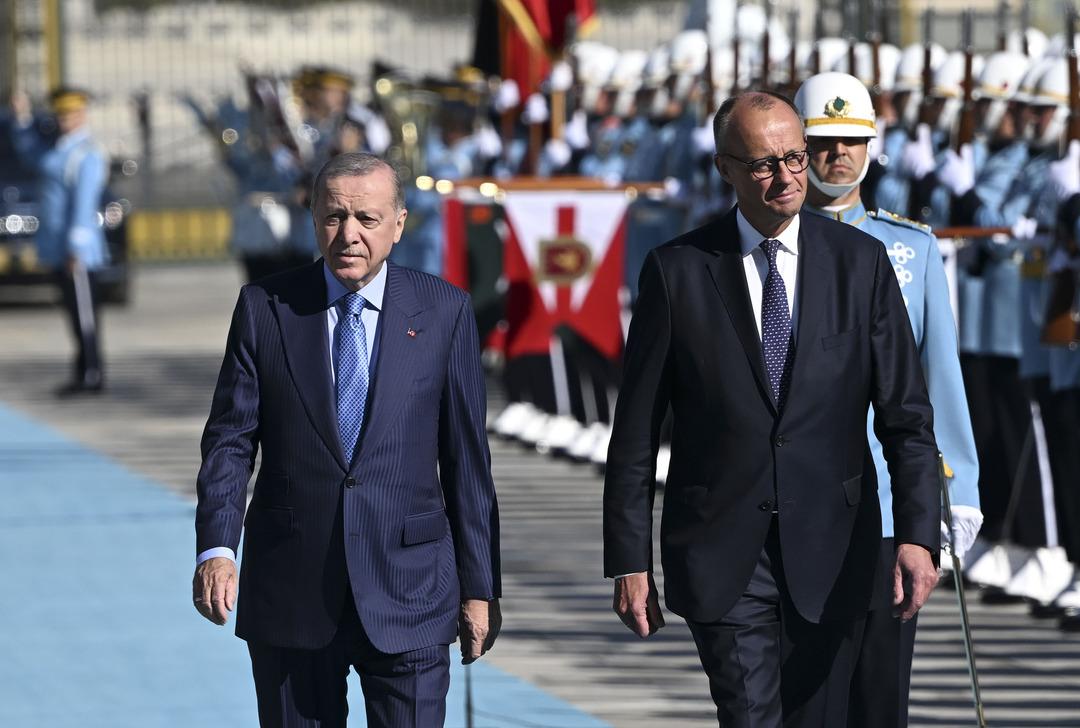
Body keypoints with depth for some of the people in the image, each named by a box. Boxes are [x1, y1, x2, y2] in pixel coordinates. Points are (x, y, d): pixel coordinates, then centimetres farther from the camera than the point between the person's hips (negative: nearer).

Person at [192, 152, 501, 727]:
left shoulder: (444, 312, 3)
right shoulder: (264, 308, 3)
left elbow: (466, 457, 4)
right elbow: (230, 438, 1)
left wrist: (479, 586, 3)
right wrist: (215, 548, -14)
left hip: (407, 592, -1)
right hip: (290, 591, 1)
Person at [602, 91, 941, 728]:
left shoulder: (860, 262, 3)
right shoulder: (678, 270, -1)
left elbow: (906, 414, 1)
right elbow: (636, 431, 2)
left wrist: (918, 534, -13)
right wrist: (629, 561, -2)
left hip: (830, 553, 2)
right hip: (724, 551, -2)